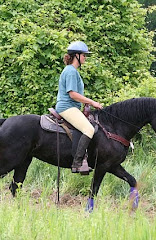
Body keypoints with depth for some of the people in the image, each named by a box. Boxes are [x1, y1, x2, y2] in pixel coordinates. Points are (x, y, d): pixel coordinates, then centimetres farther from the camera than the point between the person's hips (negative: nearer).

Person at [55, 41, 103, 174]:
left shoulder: (73, 71, 20)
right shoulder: (71, 71, -13)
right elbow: (73, 94, -20)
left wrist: (89, 102, 17)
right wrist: (92, 102, -14)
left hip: (71, 108, 11)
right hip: (67, 107, -11)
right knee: (89, 129, -25)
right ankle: (77, 163, -30)